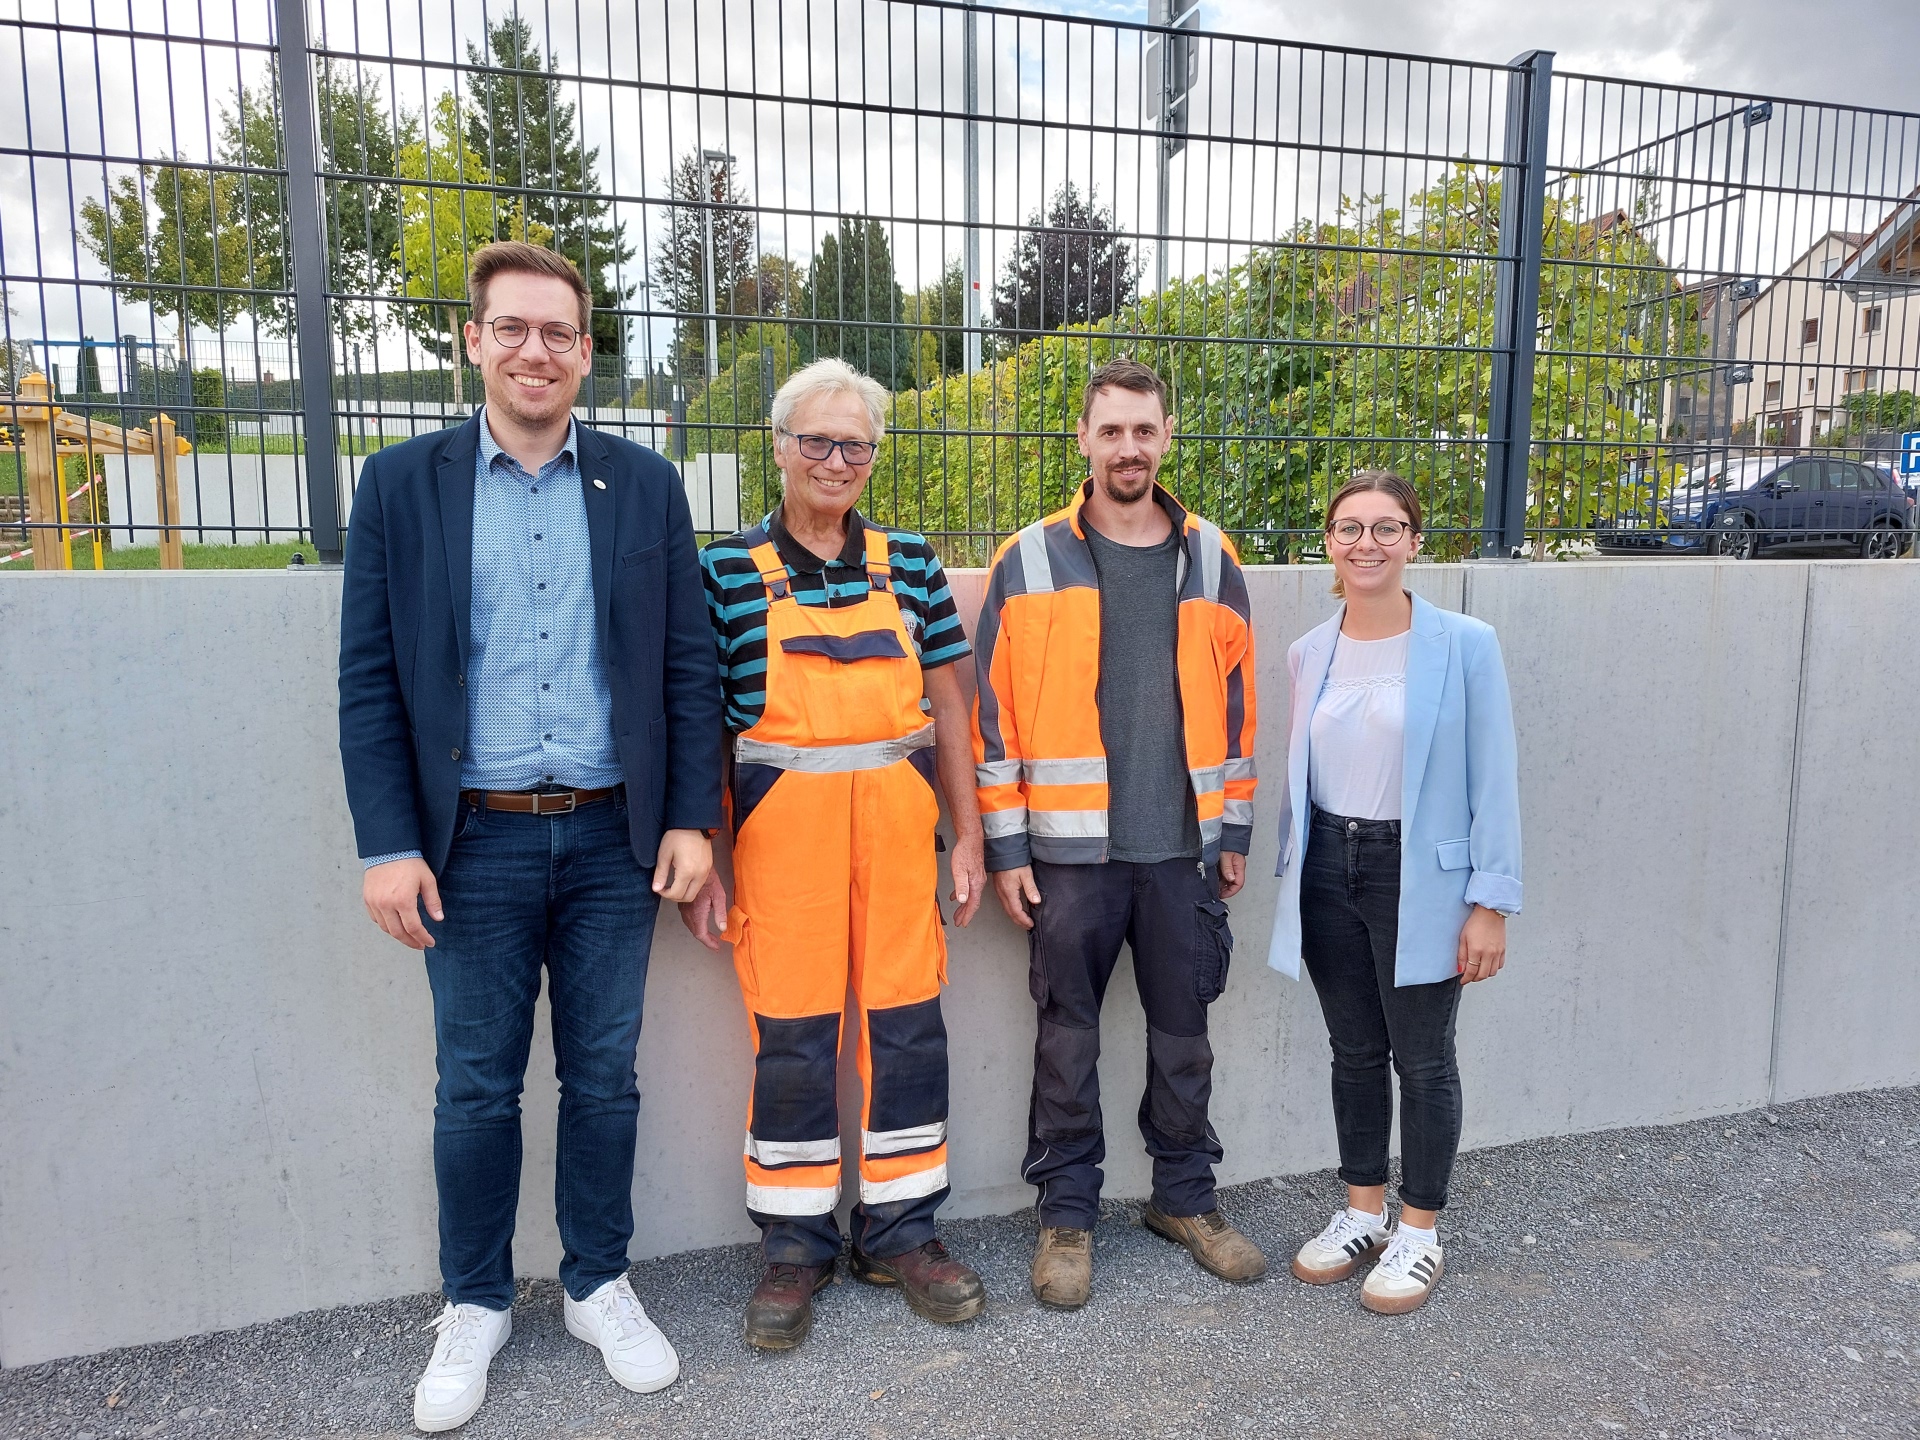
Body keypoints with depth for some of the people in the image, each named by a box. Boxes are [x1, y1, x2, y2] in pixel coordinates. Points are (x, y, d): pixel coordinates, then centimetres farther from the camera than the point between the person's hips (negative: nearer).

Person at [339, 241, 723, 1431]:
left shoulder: (645, 485, 5)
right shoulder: (401, 484, 2)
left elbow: (689, 665, 3)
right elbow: (370, 681, 0)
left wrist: (692, 819, -2)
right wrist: (389, 843, -7)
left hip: (613, 840, 1)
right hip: (475, 842, -1)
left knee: (604, 1077, 12)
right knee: (477, 1087, 10)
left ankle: (600, 1286, 31)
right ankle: (476, 1305, 31)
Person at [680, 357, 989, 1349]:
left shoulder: (909, 563, 8)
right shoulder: (728, 571, 0)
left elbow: (945, 702, 10)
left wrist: (968, 834, 7)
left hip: (897, 822, 3)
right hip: (781, 829, -2)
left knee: (909, 1027, 8)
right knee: (791, 1038, 5)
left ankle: (900, 1231, 27)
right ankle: (793, 1248, 24)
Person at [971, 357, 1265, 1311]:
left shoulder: (1209, 559, 8)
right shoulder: (1031, 560, -1)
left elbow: (1235, 699, 11)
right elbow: (994, 709, -2)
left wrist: (1235, 830, 9)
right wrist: (1005, 844, -6)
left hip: (1184, 846, 3)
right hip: (1071, 848, -2)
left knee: (1182, 1029, 14)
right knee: (1068, 1033, 8)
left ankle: (1186, 1197, 33)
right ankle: (1066, 1212, 25)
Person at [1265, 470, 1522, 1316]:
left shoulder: (1463, 645, -8)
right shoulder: (1309, 653, 5)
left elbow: (1493, 781, -9)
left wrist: (1491, 902, -11)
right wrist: (1292, 878, 11)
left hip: (1420, 877, -4)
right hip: (1329, 872, 4)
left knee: (1422, 1058, 8)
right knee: (1354, 1051, 15)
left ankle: (1419, 1232, 26)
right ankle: (1361, 1213, 32)